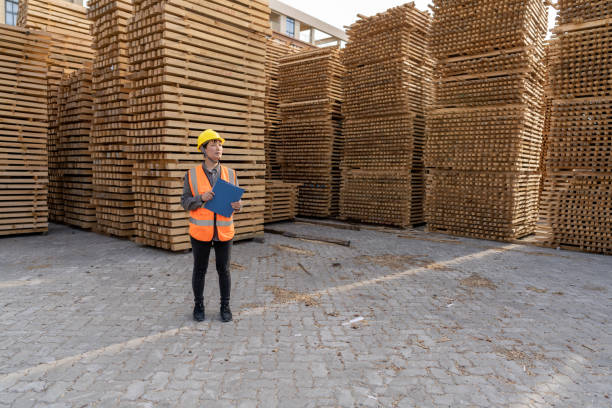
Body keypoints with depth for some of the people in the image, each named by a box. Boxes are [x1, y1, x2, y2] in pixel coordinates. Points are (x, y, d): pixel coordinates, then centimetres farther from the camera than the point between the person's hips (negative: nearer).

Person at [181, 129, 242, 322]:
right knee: (199, 270, 11)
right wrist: (201, 198, -23)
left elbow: (236, 202, 3)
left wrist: (237, 206, -22)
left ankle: (225, 306, 25)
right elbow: (186, 203, -4)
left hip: (224, 231, 1)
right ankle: (199, 305, 30)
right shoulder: (192, 175, -4)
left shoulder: (230, 174, 0)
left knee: (224, 269, 9)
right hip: (200, 231, -1)